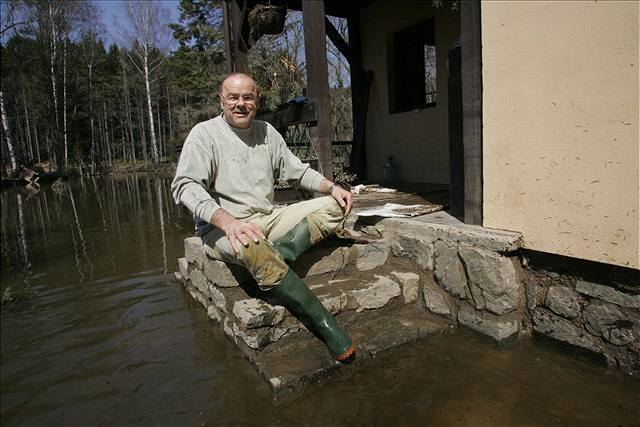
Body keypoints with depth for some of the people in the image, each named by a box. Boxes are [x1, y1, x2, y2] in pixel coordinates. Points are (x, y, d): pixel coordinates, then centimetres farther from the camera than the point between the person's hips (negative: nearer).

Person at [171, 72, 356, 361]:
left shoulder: (266, 132, 13)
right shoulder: (205, 134, -4)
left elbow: (297, 171, 19)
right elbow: (185, 185, -18)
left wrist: (332, 188, 0)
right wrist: (228, 221, -35)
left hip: (268, 220, 7)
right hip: (222, 227, -6)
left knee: (334, 207, -5)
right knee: (254, 248, -40)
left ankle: (276, 256, -30)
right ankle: (326, 327, -30)